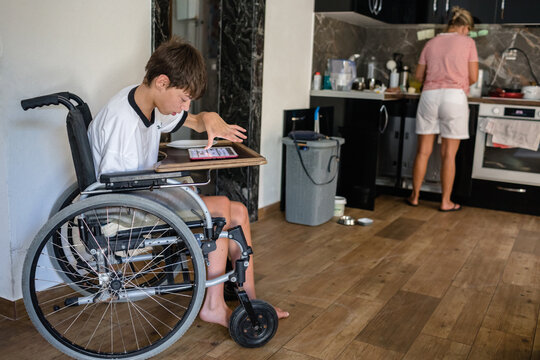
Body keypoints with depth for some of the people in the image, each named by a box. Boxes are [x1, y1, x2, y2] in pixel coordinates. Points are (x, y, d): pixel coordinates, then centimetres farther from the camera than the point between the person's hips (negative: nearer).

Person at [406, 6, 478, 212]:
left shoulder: (431, 43, 15)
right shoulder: (467, 42, 5)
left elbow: (419, 75, 15)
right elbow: (473, 77, 3)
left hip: (430, 95, 3)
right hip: (455, 96, -3)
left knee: (423, 151, 9)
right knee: (449, 154, 2)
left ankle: (414, 196, 15)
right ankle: (446, 202, 8)